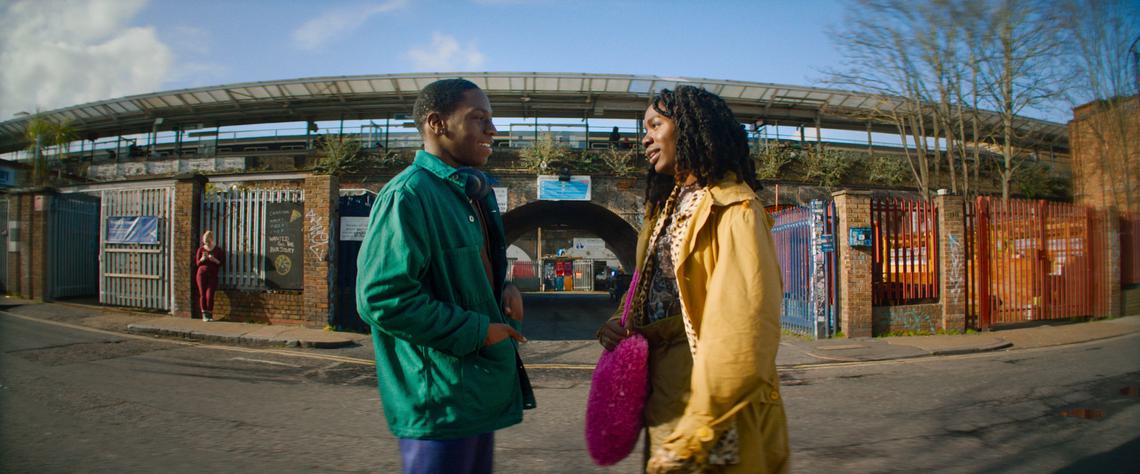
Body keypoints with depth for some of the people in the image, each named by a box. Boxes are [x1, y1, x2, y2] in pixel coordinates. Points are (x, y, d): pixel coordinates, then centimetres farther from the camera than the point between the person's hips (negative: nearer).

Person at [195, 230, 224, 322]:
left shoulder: (218, 250, 5)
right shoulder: (201, 249, 8)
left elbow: (221, 263, 3)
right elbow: (197, 263, 9)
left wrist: (214, 260, -15)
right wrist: (202, 259, -11)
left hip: (213, 274, -1)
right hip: (201, 274, 1)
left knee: (209, 295, -9)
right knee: (202, 294, -3)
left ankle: (210, 315, 1)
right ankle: (204, 314, 2)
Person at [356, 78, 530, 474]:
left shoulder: (474, 192, 11)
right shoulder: (408, 195, -18)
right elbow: (381, 298, -25)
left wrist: (505, 287, 1)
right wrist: (477, 331, -20)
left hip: (480, 391, 9)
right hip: (440, 398, -9)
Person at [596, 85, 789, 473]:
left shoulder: (732, 208, -14)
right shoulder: (667, 207, 12)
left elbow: (743, 330, -23)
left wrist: (692, 436, -24)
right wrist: (618, 326, -5)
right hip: (663, 402, 7)